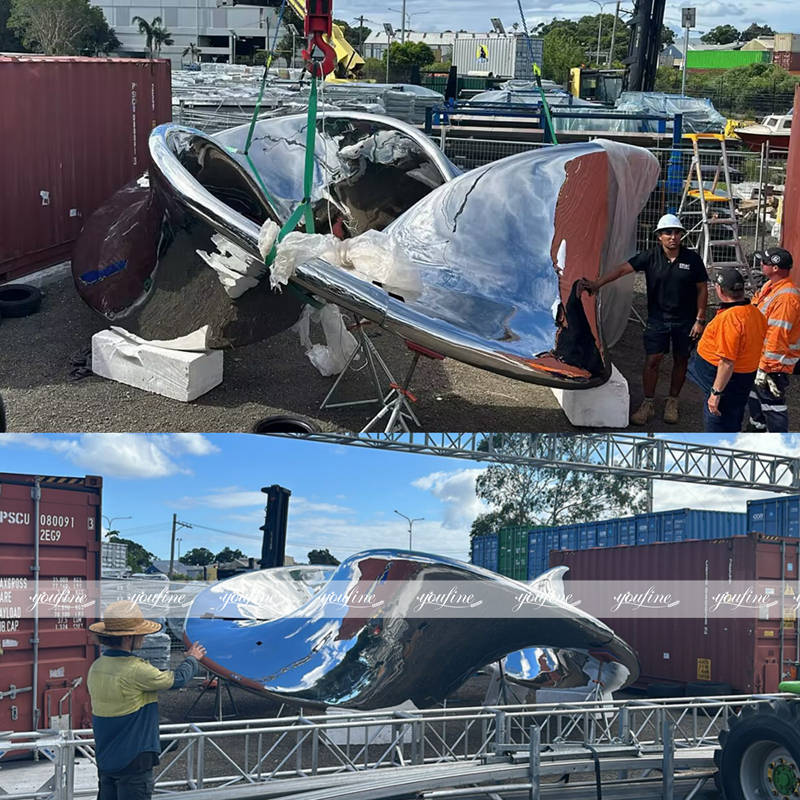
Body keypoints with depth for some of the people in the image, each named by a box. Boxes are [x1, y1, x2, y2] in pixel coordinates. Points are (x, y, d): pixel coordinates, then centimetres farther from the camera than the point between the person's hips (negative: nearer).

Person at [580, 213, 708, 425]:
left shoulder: (692, 259, -6)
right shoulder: (650, 256, -6)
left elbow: (702, 289, 0)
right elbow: (623, 269, -11)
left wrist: (699, 320, -3)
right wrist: (597, 284, -21)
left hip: (685, 320, 0)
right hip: (657, 318, 0)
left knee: (680, 360, 9)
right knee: (652, 360, -3)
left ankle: (672, 402, 24)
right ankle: (648, 404, 9)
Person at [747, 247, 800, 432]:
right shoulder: (770, 286, 4)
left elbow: (777, 337, -30)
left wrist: (765, 368, -27)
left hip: (773, 362, -10)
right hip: (757, 355, 10)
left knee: (771, 402, -2)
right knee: (755, 393, 26)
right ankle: (757, 428, 47)